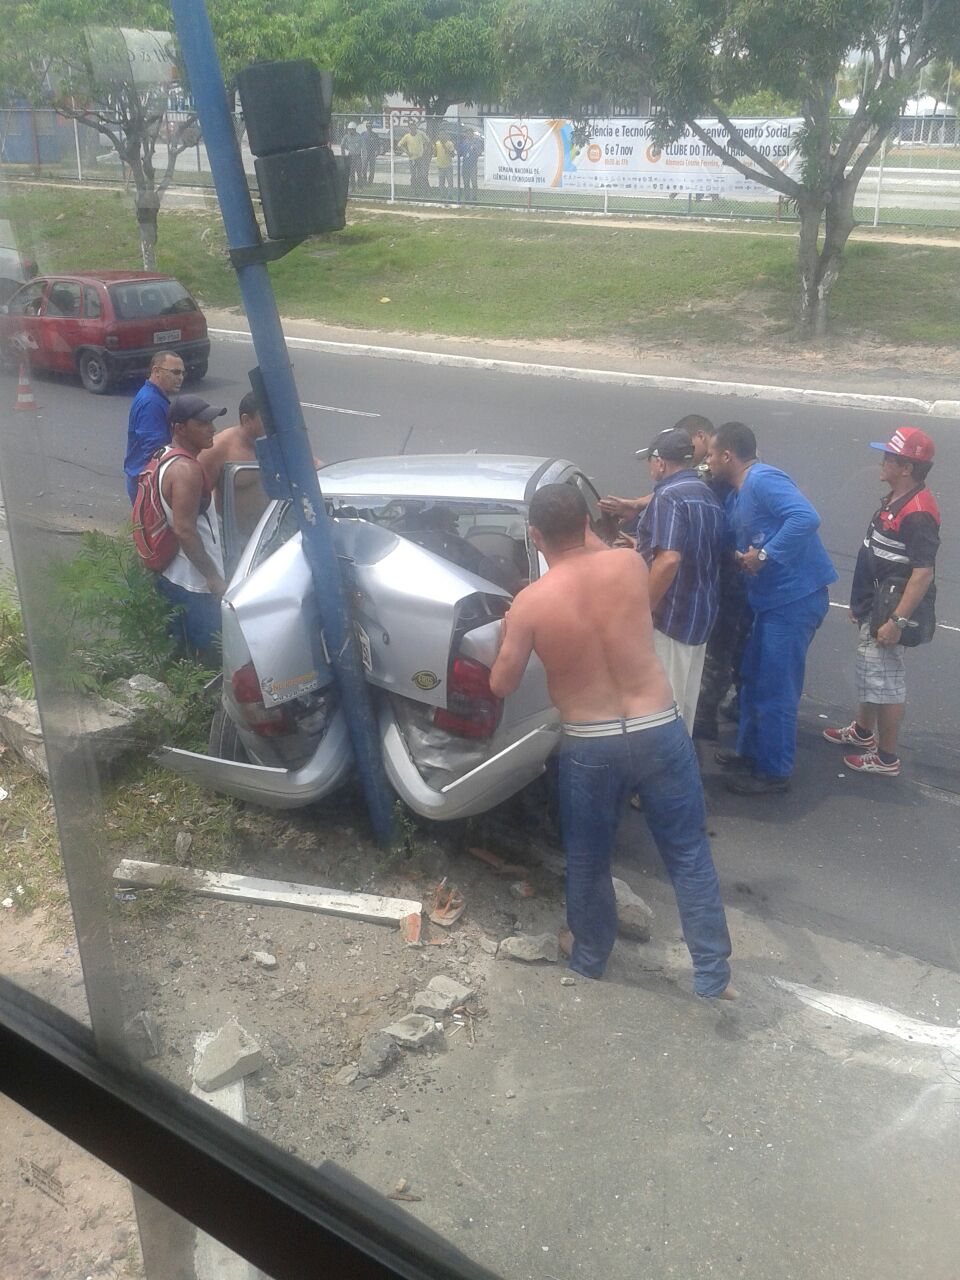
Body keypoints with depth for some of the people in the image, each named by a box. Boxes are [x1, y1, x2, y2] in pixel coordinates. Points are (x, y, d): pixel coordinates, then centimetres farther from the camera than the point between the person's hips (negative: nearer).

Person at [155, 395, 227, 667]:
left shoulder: (167, 459, 9)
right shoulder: (187, 470, -22)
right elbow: (184, 531, -27)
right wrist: (213, 577, -20)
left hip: (172, 578, 10)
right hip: (193, 584, -10)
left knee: (181, 654, 20)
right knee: (210, 660, 1)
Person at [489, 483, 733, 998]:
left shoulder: (530, 602, -12)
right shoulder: (629, 563, -6)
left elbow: (502, 684, 0)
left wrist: (508, 634, 15)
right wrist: (589, 538, 29)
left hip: (589, 746, -1)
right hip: (660, 730, 2)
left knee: (588, 860, 21)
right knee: (689, 854, 15)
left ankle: (589, 958, 42)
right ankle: (712, 974, 25)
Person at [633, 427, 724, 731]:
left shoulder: (668, 496, -15)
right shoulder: (708, 497, 14)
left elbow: (669, 559, -27)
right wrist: (644, 546, 31)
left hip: (670, 615, -9)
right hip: (702, 614, 9)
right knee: (685, 699, 18)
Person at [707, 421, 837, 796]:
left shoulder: (763, 480, -17)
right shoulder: (740, 494, 15)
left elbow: (806, 517, -30)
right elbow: (743, 546, 22)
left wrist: (764, 555, -26)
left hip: (795, 598, -10)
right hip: (771, 598, 10)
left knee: (775, 689, 0)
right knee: (753, 680, 20)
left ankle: (774, 771, 14)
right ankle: (751, 752, 36)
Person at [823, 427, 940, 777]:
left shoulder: (918, 512, -24)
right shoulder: (896, 499, 8)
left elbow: (923, 573, -27)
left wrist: (897, 620, -27)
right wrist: (861, 603, 21)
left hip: (889, 611, -10)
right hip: (874, 606, 10)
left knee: (885, 680, 0)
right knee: (870, 672, 23)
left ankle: (887, 758, 13)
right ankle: (863, 732, 40)